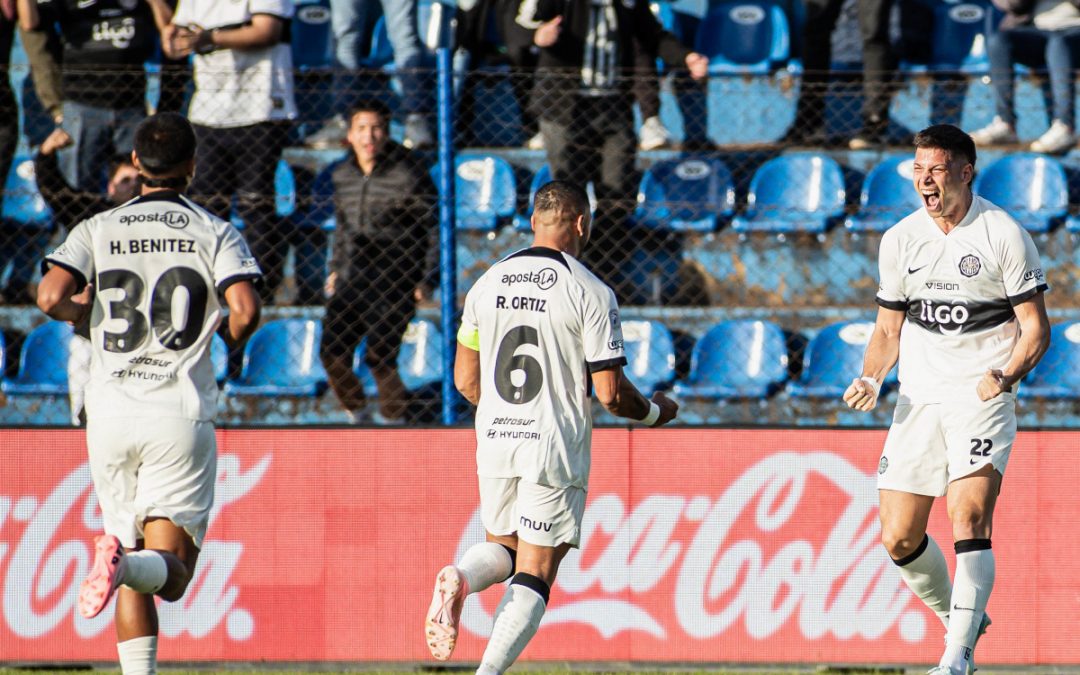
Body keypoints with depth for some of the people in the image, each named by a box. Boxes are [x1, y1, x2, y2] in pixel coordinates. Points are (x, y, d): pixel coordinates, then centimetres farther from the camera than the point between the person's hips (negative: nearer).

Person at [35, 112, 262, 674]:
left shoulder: (98, 230, 6)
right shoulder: (215, 233, 2)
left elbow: (51, 297, -10)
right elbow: (245, 311, -13)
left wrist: (82, 309, 12)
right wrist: (231, 338, 10)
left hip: (110, 413, 2)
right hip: (180, 415, -2)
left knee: (132, 558, 14)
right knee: (171, 570, -4)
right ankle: (125, 563, -37)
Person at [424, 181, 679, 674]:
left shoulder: (488, 283, 6)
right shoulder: (590, 293, -10)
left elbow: (465, 381, 11)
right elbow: (610, 393, -11)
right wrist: (655, 412, 9)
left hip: (494, 445, 4)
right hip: (556, 449, -4)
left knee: (502, 549, 22)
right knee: (534, 576, 1)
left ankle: (459, 578, -11)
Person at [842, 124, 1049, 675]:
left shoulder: (1004, 235, -7)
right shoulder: (900, 240, 7)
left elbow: (1036, 328, -5)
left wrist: (1006, 375, -23)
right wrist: (871, 379, -3)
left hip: (983, 398, -5)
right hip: (919, 400, 5)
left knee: (968, 515, -23)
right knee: (899, 539, 3)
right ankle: (962, 620, 28)